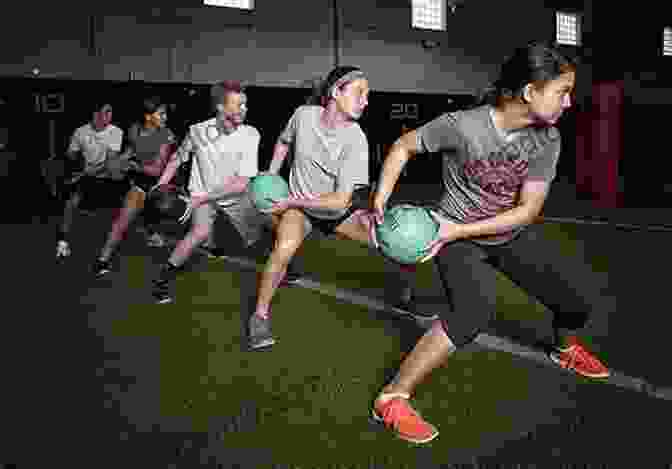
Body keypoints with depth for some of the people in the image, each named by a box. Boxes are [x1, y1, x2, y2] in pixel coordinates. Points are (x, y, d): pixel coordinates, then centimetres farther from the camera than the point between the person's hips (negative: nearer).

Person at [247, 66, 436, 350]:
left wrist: (290, 201, -20)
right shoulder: (304, 114, -14)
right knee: (285, 247, -30)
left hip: (339, 210, 0)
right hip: (298, 207, 1)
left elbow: (341, 200, -24)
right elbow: (284, 141, 11)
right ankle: (260, 315, -9)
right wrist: (271, 177, 3)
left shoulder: (355, 139, -22)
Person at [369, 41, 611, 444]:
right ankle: (393, 398, -22)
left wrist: (458, 229, -25)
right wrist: (380, 201, -20)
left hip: (512, 234, 5)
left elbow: (528, 210, -16)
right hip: (458, 237, -5)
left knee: (584, 292, -1)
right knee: (476, 307, -32)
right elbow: (404, 146, -10)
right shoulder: (461, 125, -25)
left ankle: (565, 348, 37)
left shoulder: (547, 138, -13)